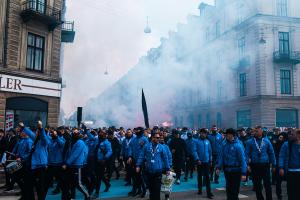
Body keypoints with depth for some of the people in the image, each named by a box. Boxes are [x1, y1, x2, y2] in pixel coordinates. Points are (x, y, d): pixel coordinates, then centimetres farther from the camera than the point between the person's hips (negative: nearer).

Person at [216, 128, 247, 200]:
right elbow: (220, 156, 1)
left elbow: (242, 159, -16)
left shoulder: (238, 145, -15)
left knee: (235, 190, 4)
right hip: (227, 170, 4)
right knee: (228, 189, 16)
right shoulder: (224, 144, -1)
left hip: (236, 171, -4)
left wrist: (243, 173, -19)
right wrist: (218, 167, -7)